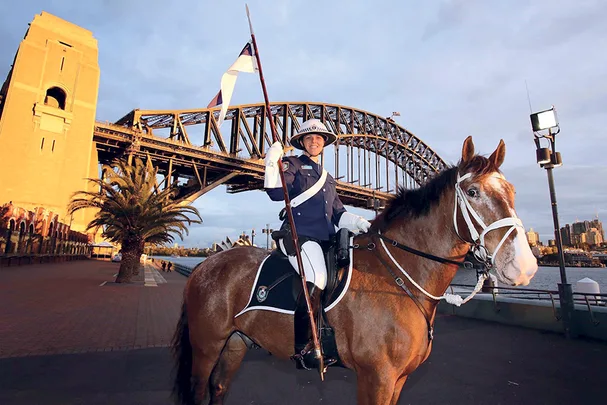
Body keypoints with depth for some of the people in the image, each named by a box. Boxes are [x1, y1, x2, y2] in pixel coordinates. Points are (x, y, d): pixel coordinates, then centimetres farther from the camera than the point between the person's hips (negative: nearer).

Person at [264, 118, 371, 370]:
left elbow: (338, 214, 20)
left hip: (324, 240, 7)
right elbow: (276, 193, -10)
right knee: (317, 279, -27)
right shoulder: (292, 165, 7)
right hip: (298, 236, -7)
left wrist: (359, 223, 4)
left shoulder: (327, 178, 26)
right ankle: (302, 349, -16)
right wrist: (272, 164, -21)